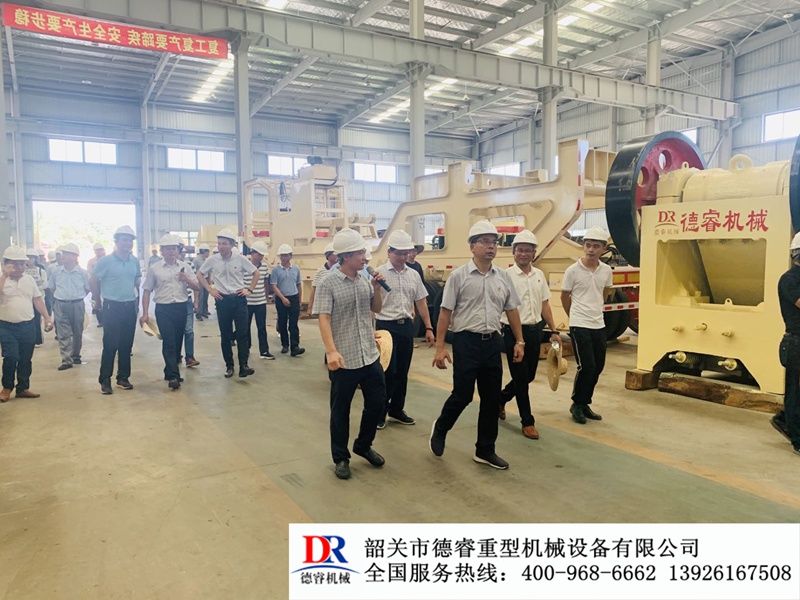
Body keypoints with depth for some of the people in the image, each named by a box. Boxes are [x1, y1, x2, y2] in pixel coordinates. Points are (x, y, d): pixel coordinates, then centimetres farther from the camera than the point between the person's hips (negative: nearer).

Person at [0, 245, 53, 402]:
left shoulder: (29, 279, 8)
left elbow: (37, 299, 13)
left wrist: (47, 317, 6)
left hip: (27, 326, 4)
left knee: (25, 359, 10)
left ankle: (23, 388, 23)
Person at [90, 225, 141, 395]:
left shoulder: (135, 261, 6)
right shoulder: (106, 261, -9)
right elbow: (93, 280, -1)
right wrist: (97, 301, 4)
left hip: (130, 307, 5)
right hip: (112, 307, -5)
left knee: (126, 344, 9)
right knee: (110, 345, -4)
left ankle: (123, 377, 20)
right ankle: (105, 381, 6)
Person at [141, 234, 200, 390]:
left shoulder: (185, 267, 7)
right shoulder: (154, 269, 1)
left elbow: (197, 287, 7)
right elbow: (147, 291, 3)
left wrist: (187, 279, -13)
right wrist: (145, 314, -2)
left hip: (181, 308, 3)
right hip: (163, 309, -3)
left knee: (177, 342, 10)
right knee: (169, 342, -9)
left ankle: (170, 371, 25)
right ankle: (173, 376, -8)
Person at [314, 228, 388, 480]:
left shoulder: (364, 280, 7)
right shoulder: (328, 283, -11)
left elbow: (376, 309, 17)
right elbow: (324, 319, -16)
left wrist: (376, 288, -2)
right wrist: (332, 351, -28)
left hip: (370, 356, 6)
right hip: (344, 359, -6)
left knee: (377, 402, 13)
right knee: (340, 411, 8)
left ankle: (363, 445, 36)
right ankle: (341, 458, 26)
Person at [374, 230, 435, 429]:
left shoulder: (413, 274, 8)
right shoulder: (379, 273, -8)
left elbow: (421, 302, 13)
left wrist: (429, 328, 10)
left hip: (407, 326, 5)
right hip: (386, 326, -5)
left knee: (402, 372, 13)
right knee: (387, 372, 0)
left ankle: (396, 409, 28)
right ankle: (380, 412, 16)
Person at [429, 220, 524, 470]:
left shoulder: (503, 277, 7)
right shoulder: (459, 276, -7)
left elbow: (511, 310, 14)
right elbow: (445, 312, -7)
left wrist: (519, 341, 11)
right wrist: (440, 347, -10)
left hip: (493, 342, 5)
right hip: (467, 341, -5)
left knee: (491, 398, 9)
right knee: (462, 395, -1)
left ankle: (485, 450, 23)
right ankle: (440, 429, 28)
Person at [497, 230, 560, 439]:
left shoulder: (539, 275, 9)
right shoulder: (506, 276, -9)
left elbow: (544, 305, 14)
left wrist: (554, 331, 11)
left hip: (535, 330, 6)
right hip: (514, 332, -6)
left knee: (529, 376, 15)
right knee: (521, 378, 2)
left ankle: (501, 398, 40)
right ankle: (527, 422, 15)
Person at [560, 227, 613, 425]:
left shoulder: (607, 271, 2)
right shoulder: (573, 270, -11)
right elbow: (565, 297, 2)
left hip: (599, 325, 5)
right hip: (579, 326, -5)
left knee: (598, 367, 9)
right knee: (586, 367, -8)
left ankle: (585, 404, 24)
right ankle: (577, 405, 11)